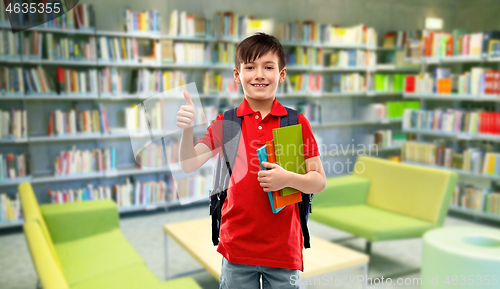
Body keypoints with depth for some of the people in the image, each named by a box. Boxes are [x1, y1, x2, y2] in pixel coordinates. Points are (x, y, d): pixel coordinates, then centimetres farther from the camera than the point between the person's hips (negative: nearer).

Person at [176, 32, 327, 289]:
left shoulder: (296, 122, -3)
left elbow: (319, 181, -1)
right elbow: (189, 165, -7)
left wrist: (289, 179, -20)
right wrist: (187, 130, -25)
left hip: (284, 248, 0)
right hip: (237, 247, 1)